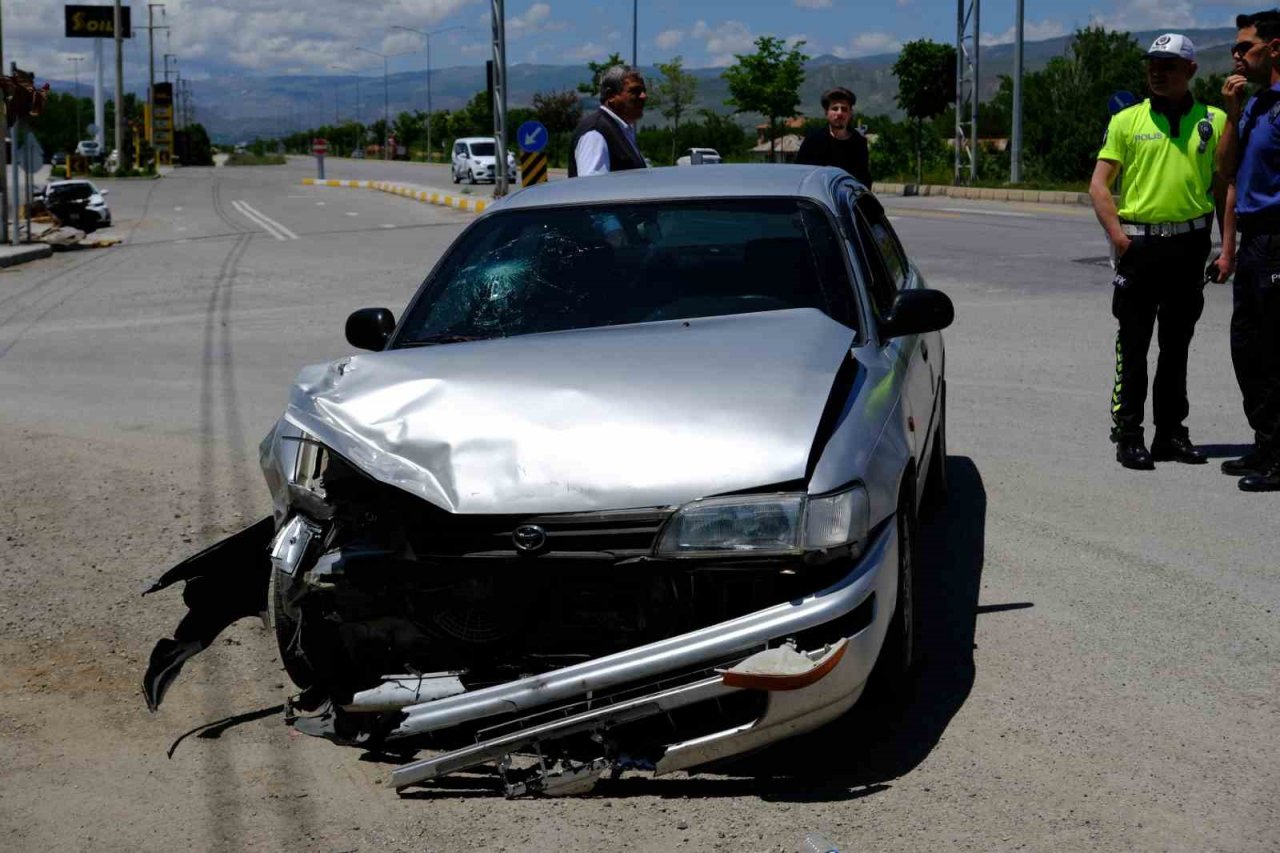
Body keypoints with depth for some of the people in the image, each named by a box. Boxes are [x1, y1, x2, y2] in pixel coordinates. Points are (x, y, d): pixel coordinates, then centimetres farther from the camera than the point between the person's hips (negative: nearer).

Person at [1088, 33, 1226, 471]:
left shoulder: (1213, 121, 6)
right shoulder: (1127, 120, 3)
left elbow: (1223, 186, 8)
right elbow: (1099, 184, 1)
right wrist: (1117, 235, -11)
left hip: (1190, 245, 2)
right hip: (1139, 243, -2)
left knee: (1177, 345, 11)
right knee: (1133, 345, -1)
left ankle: (1170, 434, 19)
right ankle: (1128, 435, 4)